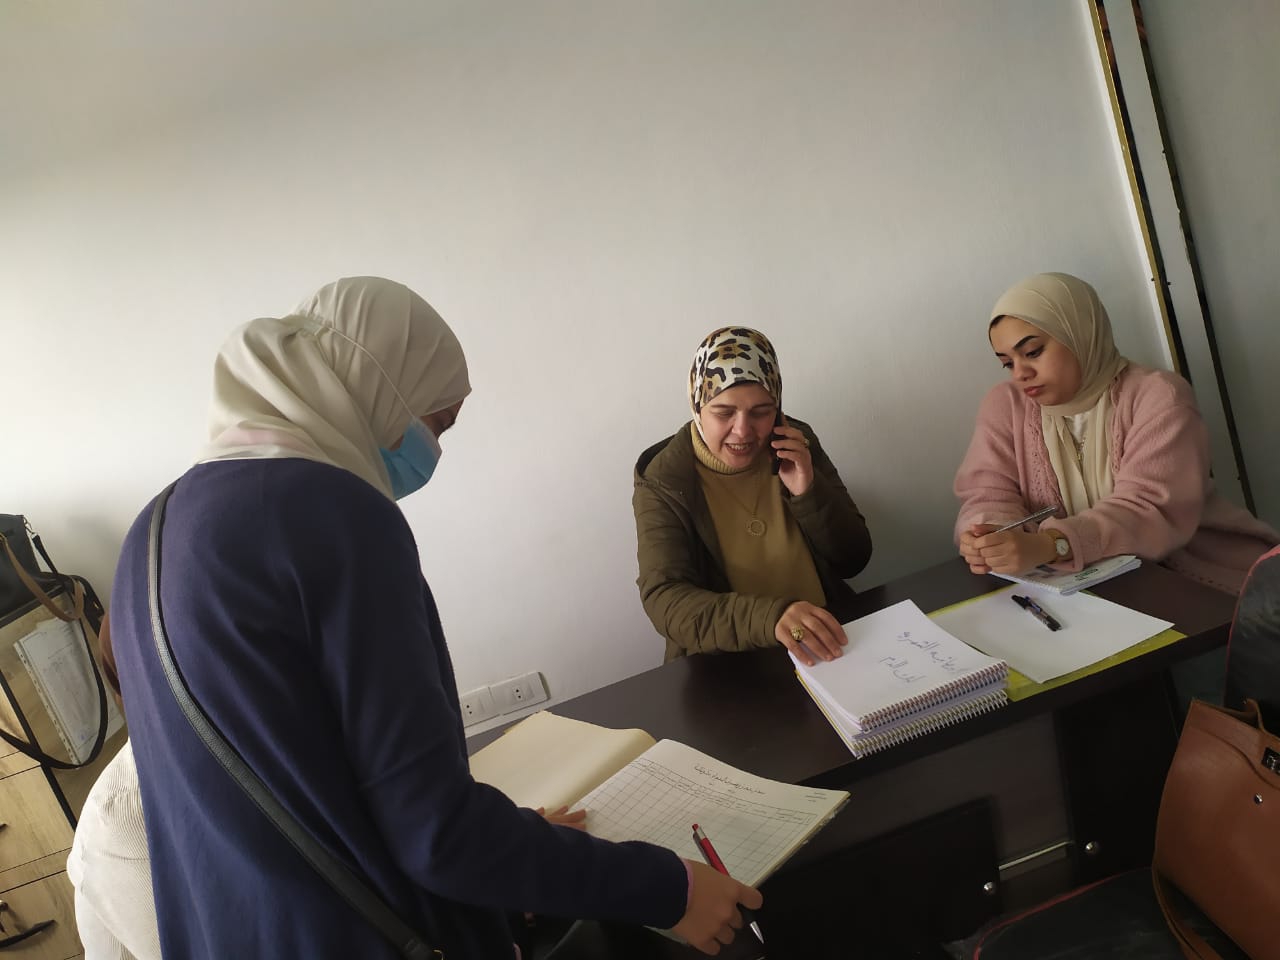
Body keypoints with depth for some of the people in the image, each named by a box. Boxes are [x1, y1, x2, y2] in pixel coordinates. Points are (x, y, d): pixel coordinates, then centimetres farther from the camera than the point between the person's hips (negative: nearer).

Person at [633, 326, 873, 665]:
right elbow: (664, 601, -21)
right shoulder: (662, 482, -10)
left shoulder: (797, 444, 0)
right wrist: (767, 617, -36)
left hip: (828, 646, 3)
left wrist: (809, 492, -14)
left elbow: (853, 560, 3)